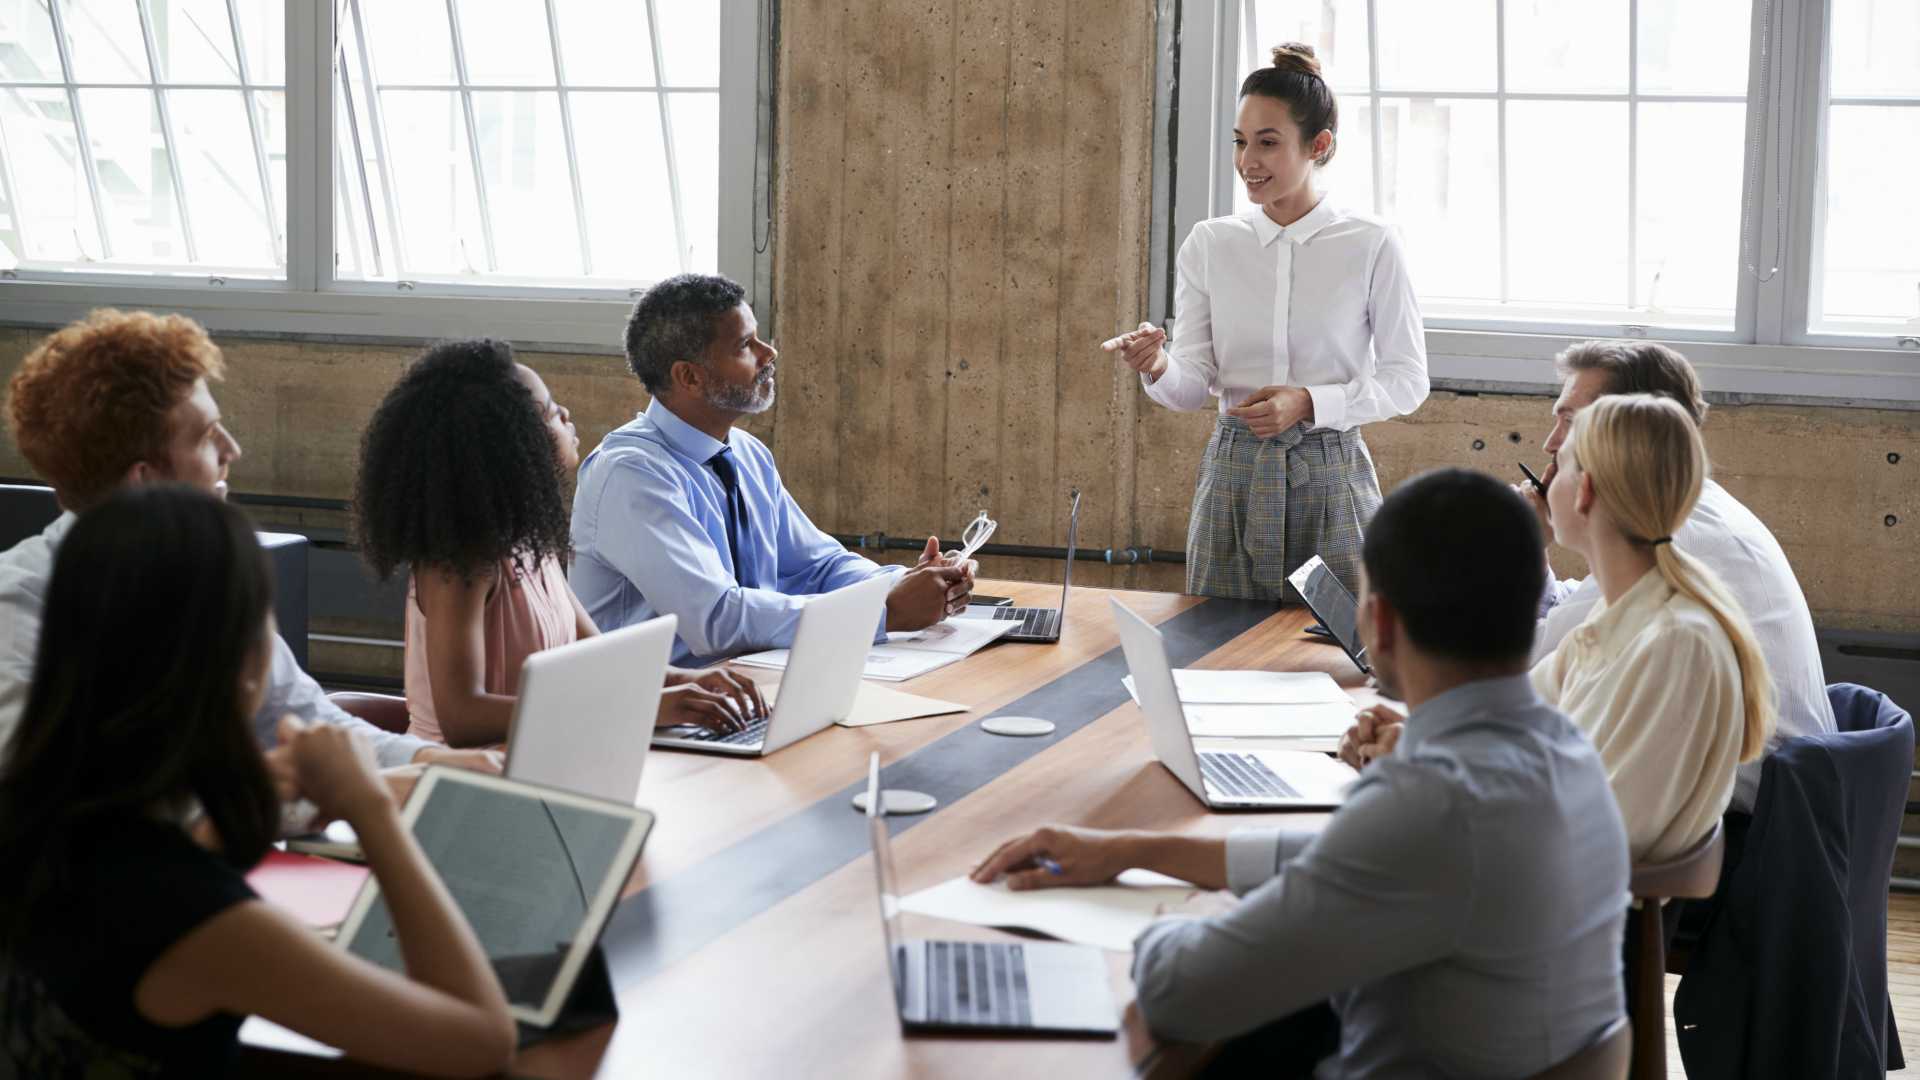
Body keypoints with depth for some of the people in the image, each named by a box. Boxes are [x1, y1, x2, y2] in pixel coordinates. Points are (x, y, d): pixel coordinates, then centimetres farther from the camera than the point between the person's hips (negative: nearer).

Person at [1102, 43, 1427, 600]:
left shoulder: (1371, 245, -5)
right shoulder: (1209, 245, 3)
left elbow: (1407, 381, -3)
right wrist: (1157, 367, -21)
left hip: (1330, 477, -2)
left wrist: (1309, 403, -16)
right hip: (1234, 475, 2)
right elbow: (1194, 385, 1)